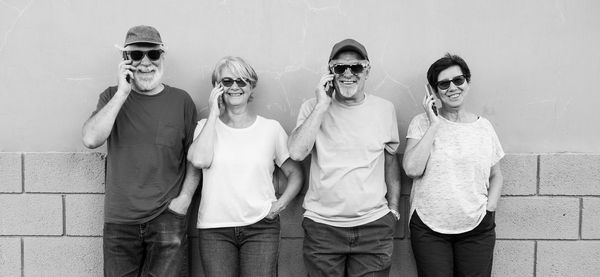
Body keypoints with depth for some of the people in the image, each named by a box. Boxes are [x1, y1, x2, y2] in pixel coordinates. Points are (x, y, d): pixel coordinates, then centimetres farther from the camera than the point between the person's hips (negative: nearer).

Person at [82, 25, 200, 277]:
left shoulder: (181, 100, 3)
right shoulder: (112, 97, 6)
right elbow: (91, 140, -12)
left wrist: (185, 196, -5)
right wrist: (123, 93, -13)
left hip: (167, 218, -1)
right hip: (119, 220, 1)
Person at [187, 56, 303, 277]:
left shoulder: (271, 128, 6)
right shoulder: (206, 126, 7)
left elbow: (295, 173, 11)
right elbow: (199, 160, -13)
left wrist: (280, 203, -6)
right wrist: (213, 114, -6)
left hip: (261, 228, 0)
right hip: (215, 229, 0)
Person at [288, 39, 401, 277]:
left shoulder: (385, 109, 4)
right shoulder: (313, 107, 0)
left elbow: (391, 161, 14)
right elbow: (296, 152, -16)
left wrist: (393, 208, 13)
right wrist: (322, 105, -15)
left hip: (374, 225, 1)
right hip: (322, 226, -1)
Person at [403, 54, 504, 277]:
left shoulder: (484, 127, 5)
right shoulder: (421, 123, -1)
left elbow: (496, 176, 15)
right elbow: (412, 169, -15)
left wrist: (489, 210, 0)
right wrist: (434, 125, -12)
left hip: (477, 228, 2)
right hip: (429, 228, -2)